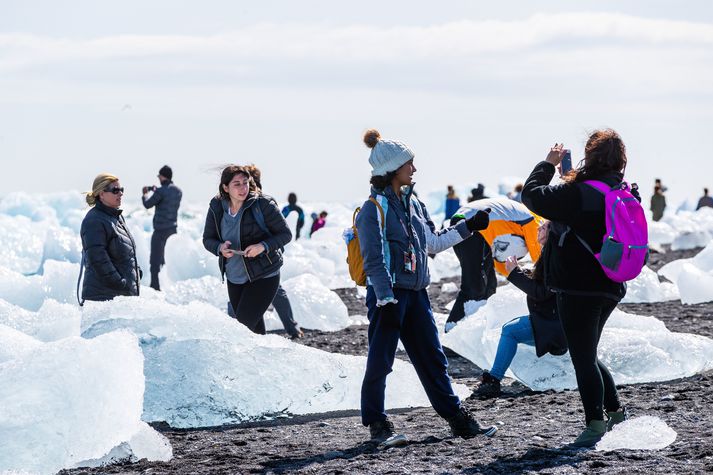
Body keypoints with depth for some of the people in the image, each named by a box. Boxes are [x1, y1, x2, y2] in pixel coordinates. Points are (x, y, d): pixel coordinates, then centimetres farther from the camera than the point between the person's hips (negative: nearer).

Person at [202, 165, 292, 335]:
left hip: (263, 277, -5)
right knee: (254, 326, 17)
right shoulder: (216, 207, -3)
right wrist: (220, 248, -18)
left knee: (245, 323, -15)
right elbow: (208, 239, 5)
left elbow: (285, 234, -10)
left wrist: (263, 246, -26)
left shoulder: (262, 204, -16)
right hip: (234, 278, 5)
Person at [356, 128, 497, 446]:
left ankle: (457, 419, 13)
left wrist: (469, 226, 19)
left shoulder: (412, 203, 12)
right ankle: (376, 423, 10)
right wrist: (386, 301, -21)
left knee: (433, 359, 9)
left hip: (415, 294, 8)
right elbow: (374, 259, -16)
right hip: (387, 295, -8)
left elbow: (433, 243, 22)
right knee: (380, 361, -1)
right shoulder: (374, 208, -12)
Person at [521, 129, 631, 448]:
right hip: (610, 288, 8)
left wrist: (549, 163, 3)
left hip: (578, 288, -8)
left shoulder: (578, 193, -19)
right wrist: (574, 176, 14)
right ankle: (614, 409, 28)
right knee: (587, 354, 23)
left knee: (583, 357, -2)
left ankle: (595, 423, -4)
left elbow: (532, 194, -11)